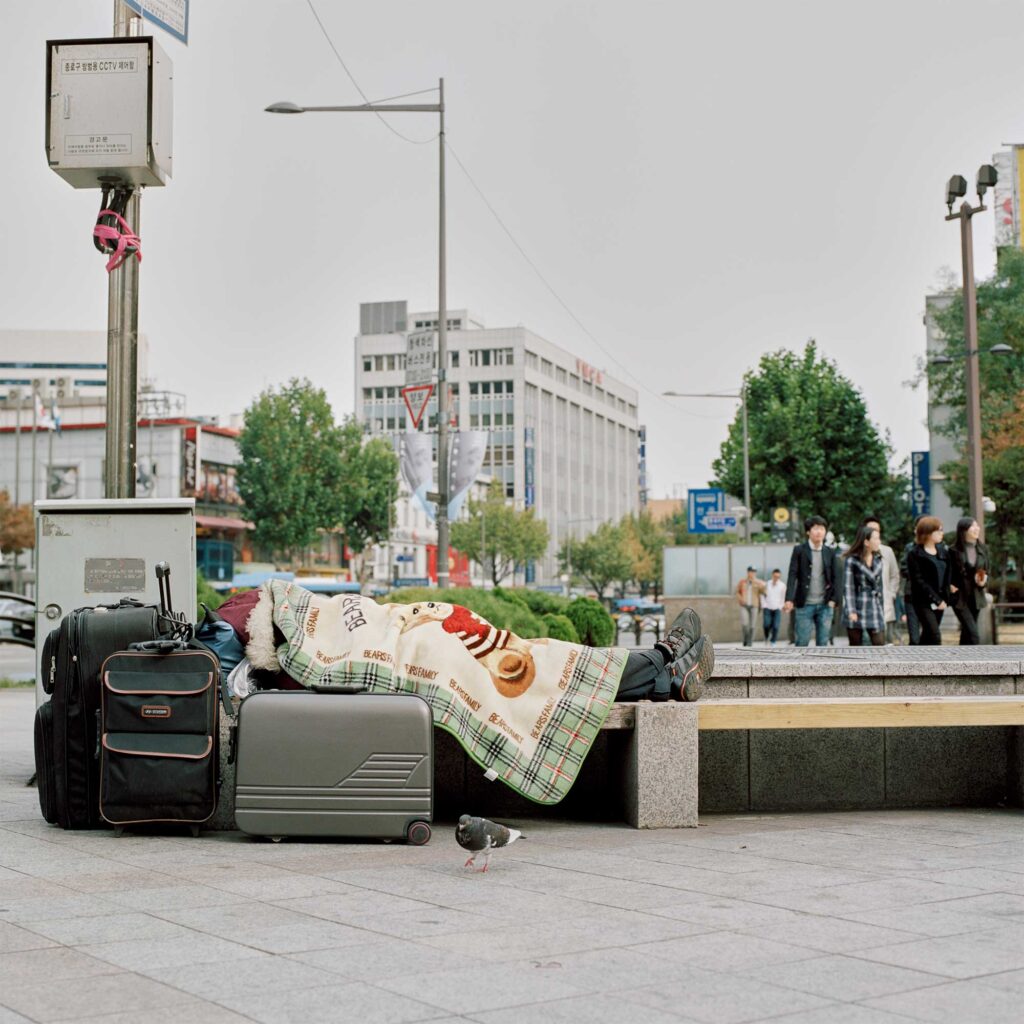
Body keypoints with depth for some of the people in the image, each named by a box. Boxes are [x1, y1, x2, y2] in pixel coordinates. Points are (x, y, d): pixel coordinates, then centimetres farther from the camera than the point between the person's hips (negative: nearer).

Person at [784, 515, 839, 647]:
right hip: (805, 605, -3)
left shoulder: (830, 552, 8)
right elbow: (792, 576, -6)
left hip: (824, 605, 3)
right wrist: (789, 600, -16)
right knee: (802, 642, -2)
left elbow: (834, 577, 11)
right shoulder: (799, 550, -1)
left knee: (823, 643, 5)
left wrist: (833, 599, 0)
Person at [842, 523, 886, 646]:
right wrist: (851, 611, -15)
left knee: (880, 645, -6)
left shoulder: (878, 560, 11)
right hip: (857, 612, -4)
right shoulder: (852, 560, -6)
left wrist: (882, 608, 13)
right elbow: (848, 587, -8)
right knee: (855, 647, 5)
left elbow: (879, 585, 16)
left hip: (875, 609, 4)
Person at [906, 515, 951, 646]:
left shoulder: (943, 552, 12)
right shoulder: (915, 555, -8)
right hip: (923, 602, -6)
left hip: (940, 601, 6)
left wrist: (944, 599, 1)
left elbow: (947, 577, 14)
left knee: (927, 638, 12)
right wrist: (936, 599, -15)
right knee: (935, 638, -14)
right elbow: (918, 581, -12)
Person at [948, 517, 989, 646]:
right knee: (973, 635, -14)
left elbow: (986, 571, 13)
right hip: (960, 597, -5)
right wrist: (950, 586, -19)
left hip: (976, 597, 5)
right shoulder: (954, 551, -10)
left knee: (967, 634, 13)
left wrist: (983, 581, -8)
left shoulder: (981, 549, 4)